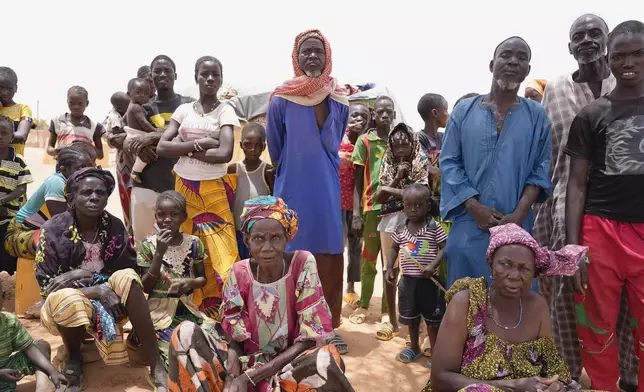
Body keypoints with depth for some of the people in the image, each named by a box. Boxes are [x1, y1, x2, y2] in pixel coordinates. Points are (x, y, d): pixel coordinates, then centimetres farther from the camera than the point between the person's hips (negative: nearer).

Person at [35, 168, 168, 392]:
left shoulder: (115, 227, -6)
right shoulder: (53, 230, -13)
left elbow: (129, 269, -9)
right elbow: (46, 285, -14)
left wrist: (79, 275, -23)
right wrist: (96, 291, -29)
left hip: (106, 295, 2)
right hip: (66, 302, -2)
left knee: (127, 277, -30)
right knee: (69, 298, -38)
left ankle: (157, 367, -32)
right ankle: (74, 360, -5)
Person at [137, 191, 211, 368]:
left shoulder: (194, 243, 0)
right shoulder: (149, 245, -7)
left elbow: (202, 278, 8)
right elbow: (146, 288, -10)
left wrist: (191, 283, -16)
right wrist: (160, 253, -20)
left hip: (187, 308, 3)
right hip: (160, 311, -3)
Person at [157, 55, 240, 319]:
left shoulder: (225, 111, -2)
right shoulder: (183, 110, 7)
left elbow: (225, 153, -17)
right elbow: (162, 147, -4)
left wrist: (184, 147, -10)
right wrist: (199, 143, -16)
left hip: (214, 190, -3)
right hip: (184, 188, 3)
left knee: (221, 254, -6)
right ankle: (194, 309, 23)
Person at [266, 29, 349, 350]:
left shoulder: (339, 100, 4)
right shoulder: (281, 99, -6)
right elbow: (275, 150, 6)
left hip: (327, 192, 3)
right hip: (292, 191, -3)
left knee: (330, 260, 7)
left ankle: (327, 326, 22)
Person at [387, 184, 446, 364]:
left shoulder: (434, 227, -11)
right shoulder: (400, 229, 0)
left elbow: (444, 248, -12)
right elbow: (394, 249, 12)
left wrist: (432, 266, -25)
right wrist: (390, 268, 3)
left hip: (429, 280, -4)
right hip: (408, 280, 4)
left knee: (432, 318, 8)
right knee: (411, 316, 19)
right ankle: (414, 348, 37)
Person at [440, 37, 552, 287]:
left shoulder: (537, 116, 6)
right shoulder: (465, 110, 4)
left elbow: (541, 169, 2)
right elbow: (449, 162, 0)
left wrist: (519, 214, -11)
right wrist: (474, 206, -11)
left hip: (516, 226, 1)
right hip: (469, 225, 0)